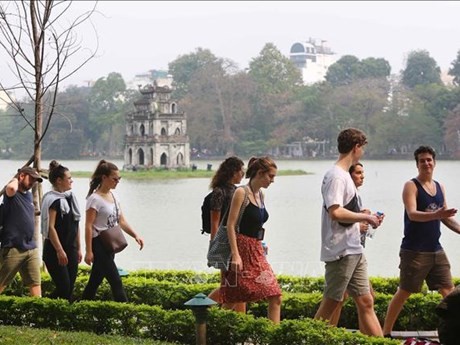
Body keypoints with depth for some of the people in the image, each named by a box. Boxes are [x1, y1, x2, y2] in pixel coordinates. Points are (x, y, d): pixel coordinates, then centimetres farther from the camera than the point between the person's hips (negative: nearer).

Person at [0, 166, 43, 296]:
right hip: (12, 249, -7)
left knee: (35, 283, 3)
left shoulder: (28, 195, 16)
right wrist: (15, 178, -10)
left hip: (31, 248, 7)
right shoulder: (12, 194, -7)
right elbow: (11, 188, -32)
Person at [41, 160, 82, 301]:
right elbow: (50, 227, -18)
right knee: (63, 287, -10)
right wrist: (59, 251, -21)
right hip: (55, 251, -8)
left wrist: (78, 248, 17)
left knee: (70, 288, 6)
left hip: (71, 249, 8)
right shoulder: (52, 200, -12)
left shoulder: (71, 197, 13)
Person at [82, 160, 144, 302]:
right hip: (99, 244, -8)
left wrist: (135, 235, -3)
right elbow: (88, 226, -15)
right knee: (116, 281, -9)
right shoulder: (95, 199, -13)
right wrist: (89, 251, -20)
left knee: (95, 281, 13)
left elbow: (121, 221, 12)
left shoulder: (113, 196, 12)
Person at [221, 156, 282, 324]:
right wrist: (235, 254, -21)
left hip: (256, 251, 8)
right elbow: (230, 225, -14)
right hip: (242, 249, -8)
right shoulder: (241, 193, -10)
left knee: (275, 297, -1)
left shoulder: (260, 195, 13)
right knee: (233, 299, -2)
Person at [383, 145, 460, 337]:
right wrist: (436, 215, -38)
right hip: (414, 251, -6)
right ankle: (386, 332, 8)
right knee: (404, 293, -1)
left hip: (435, 250, 6)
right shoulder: (411, 186, -8)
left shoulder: (439, 187, 13)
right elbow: (412, 214, -24)